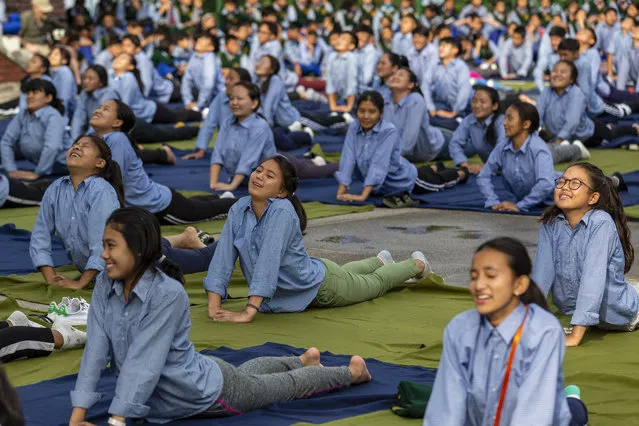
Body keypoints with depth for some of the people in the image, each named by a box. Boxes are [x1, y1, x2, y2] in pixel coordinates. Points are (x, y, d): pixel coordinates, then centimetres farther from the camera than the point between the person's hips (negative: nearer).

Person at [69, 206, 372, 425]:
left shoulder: (168, 293, -36)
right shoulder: (105, 286, -18)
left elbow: (145, 360, -39)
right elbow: (96, 349, -19)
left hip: (205, 392, -6)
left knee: (286, 386, 19)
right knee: (244, 372, 35)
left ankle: (351, 372, 46)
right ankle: (303, 361, 63)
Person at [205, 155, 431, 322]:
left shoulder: (282, 211, -39)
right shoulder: (239, 210, -21)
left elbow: (268, 261, -46)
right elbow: (223, 257, -22)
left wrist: (248, 313, -51)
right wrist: (214, 307, -32)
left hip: (322, 287, -5)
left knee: (376, 283, 25)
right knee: (345, 273, 37)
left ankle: (417, 264, 55)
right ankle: (380, 261, 68)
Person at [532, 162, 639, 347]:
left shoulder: (601, 223, -25)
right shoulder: (550, 224, -10)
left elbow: (593, 276, -31)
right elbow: (543, 271, -13)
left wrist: (576, 335, -36)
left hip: (616, 315, -5)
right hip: (572, 309, 5)